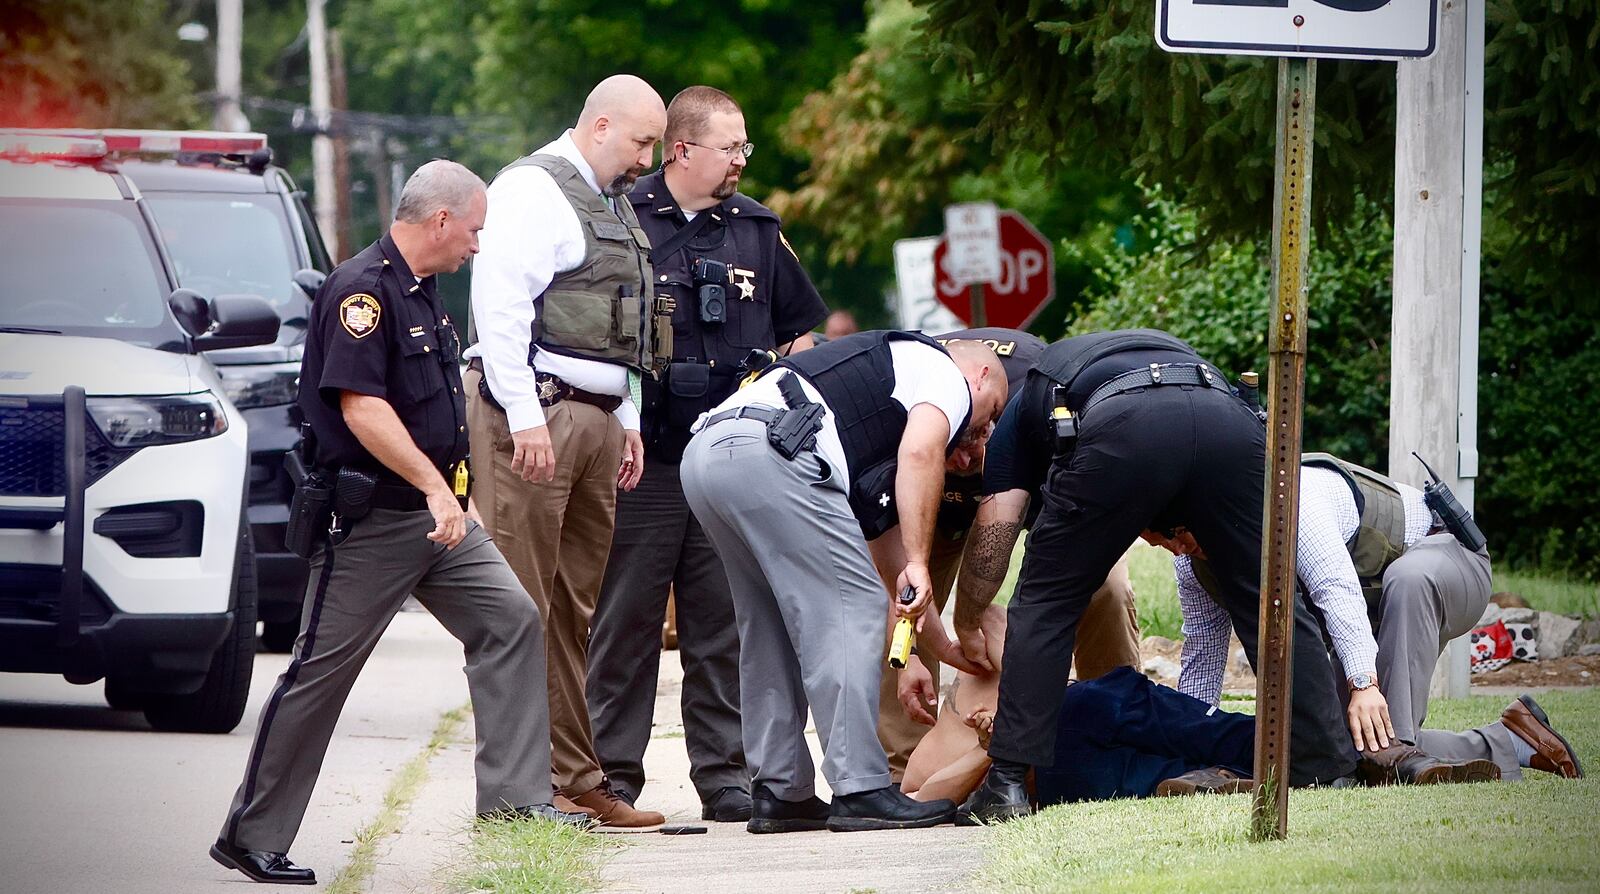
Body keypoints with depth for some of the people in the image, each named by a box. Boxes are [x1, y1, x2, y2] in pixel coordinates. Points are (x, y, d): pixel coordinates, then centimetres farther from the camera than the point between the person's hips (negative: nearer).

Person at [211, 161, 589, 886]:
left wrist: (449, 494, 27)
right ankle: (250, 838, 4)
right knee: (318, 675, -3)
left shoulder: (421, 290, 15)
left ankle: (514, 796, -1)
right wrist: (434, 487, -28)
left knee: (511, 621, -1)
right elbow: (361, 405, -25)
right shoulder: (361, 289, -16)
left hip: (433, 515, 9)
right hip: (368, 520, -9)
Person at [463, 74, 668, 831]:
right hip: (533, 410, -9)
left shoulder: (614, 203, 22)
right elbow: (500, 302, -16)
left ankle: (576, 779, 11)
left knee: (576, 608, 9)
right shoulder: (533, 188, -7)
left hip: (595, 419, 9)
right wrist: (524, 415, -21)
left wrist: (626, 419, 20)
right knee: (523, 606, -9)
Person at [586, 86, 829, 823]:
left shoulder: (757, 230, 12)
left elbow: (799, 336, 21)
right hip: (642, 459, -4)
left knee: (725, 625, 5)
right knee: (626, 623, -1)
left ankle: (725, 776, 9)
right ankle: (611, 777, 4)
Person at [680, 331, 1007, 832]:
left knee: (770, 631, 19)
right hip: (772, 453, -9)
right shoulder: (949, 376, 16)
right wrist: (917, 562, -10)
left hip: (703, 453, 9)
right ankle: (861, 790, -9)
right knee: (849, 611, -5)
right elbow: (920, 451, -9)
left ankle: (778, 793, 20)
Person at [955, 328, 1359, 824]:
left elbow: (994, 528, 30)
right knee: (1270, 602, 14)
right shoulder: (1161, 347, 48)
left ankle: (1008, 782, 9)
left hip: (1122, 428, -3)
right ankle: (1327, 771, 13)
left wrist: (967, 627, 42)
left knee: (1046, 601, 13)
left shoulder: (1026, 402, 38)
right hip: (1226, 417, 3)